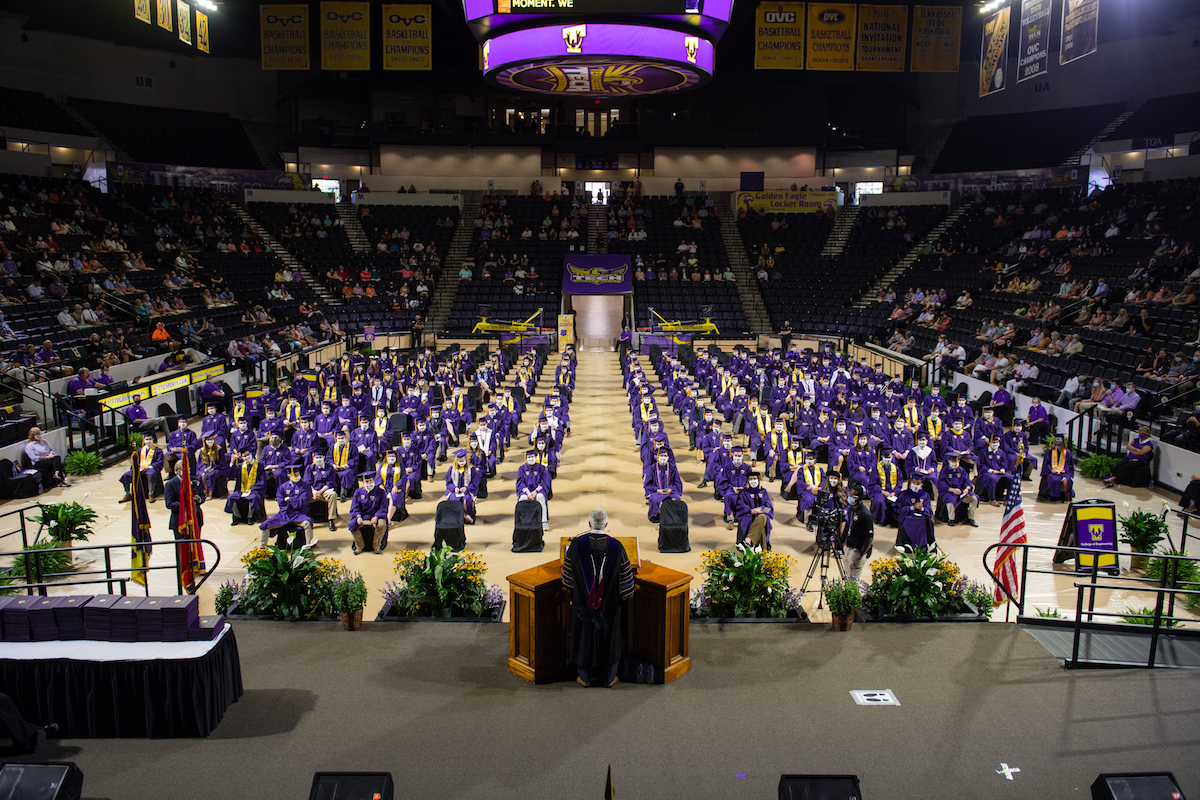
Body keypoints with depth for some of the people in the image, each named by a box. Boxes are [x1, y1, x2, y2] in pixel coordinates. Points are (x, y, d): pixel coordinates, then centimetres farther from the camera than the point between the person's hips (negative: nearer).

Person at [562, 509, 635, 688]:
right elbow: (626, 578, -6)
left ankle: (585, 677, 30)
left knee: (584, 637, 16)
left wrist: (573, 591, 16)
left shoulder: (577, 544, -14)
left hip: (582, 602, 0)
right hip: (609, 604, 0)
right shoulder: (616, 546, -14)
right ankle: (609, 678, 29)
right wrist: (626, 595, 10)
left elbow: (568, 575, -2)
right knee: (609, 638, 16)